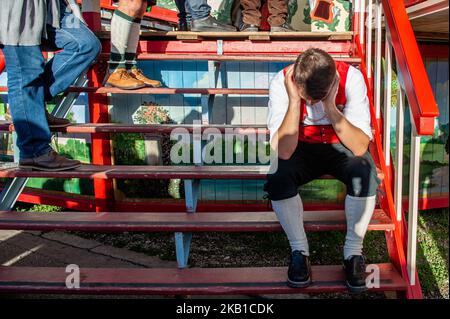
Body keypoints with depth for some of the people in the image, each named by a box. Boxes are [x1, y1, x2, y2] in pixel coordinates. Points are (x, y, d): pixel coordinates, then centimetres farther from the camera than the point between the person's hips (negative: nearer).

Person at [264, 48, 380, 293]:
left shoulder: (351, 78, -25)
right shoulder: (281, 83, -25)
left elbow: (360, 147, -30)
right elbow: (283, 152, -32)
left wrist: (330, 106, -39)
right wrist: (294, 100, -39)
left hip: (342, 146, 0)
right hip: (301, 148, 0)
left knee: (364, 174, -32)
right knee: (278, 177, -31)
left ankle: (353, 252, -11)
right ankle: (299, 250, -8)